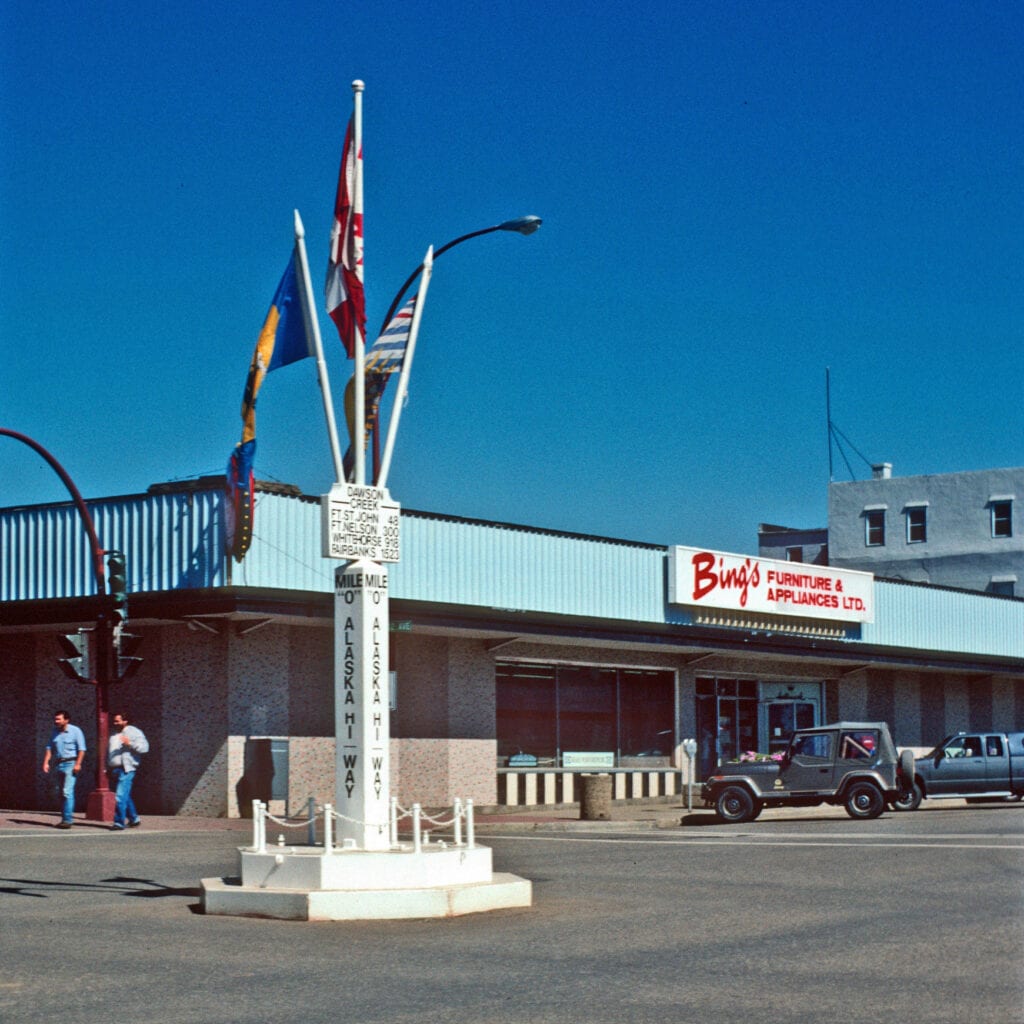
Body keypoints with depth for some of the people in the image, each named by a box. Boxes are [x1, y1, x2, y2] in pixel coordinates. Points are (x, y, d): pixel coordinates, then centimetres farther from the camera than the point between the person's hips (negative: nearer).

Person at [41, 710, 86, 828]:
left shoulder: (75, 731, -5)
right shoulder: (55, 732, 13)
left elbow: (81, 749, -8)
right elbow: (49, 748, 13)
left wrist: (78, 764, -15)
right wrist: (46, 762, 1)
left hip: (71, 763, -7)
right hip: (58, 764, 7)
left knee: (67, 792, -14)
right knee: (60, 793, 8)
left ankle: (67, 819, -16)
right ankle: (64, 818, 15)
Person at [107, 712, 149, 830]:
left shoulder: (134, 732, 0)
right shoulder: (113, 736, 21)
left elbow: (144, 747, -9)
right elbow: (108, 753, 28)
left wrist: (130, 743, -20)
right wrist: (108, 768, 19)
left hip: (126, 769, -7)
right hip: (115, 770, 7)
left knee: (121, 796, -14)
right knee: (125, 796, 13)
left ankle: (119, 823, -12)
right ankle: (134, 819, 25)